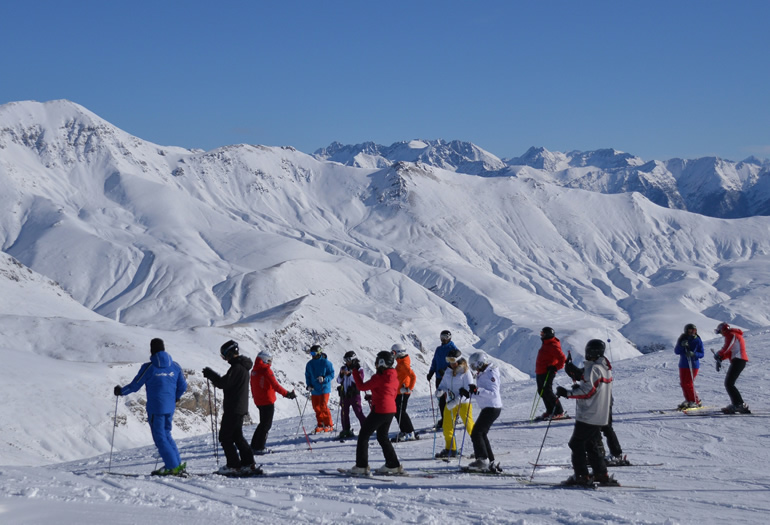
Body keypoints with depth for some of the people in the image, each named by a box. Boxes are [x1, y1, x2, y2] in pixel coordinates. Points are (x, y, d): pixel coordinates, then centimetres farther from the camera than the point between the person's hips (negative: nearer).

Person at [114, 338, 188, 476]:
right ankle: (178, 464, 14)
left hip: (155, 408, -5)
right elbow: (183, 386, 9)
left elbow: (134, 386, -4)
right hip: (170, 408, 6)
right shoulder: (175, 366, 5)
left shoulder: (149, 367, -10)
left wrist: (120, 391, 14)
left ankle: (173, 467, -4)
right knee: (166, 435, 18)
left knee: (160, 438, 0)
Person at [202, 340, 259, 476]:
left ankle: (234, 466, -2)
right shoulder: (242, 366, 15)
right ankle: (248, 464, 15)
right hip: (240, 407, 10)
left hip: (233, 408, -10)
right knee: (237, 436, 17)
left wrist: (209, 374, -9)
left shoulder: (237, 367, -18)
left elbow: (224, 383, -22)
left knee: (225, 437, -3)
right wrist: (214, 378, 11)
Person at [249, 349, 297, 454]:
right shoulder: (266, 370, -15)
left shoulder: (254, 371, 9)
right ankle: (259, 448, -2)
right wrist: (287, 394, -17)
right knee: (266, 425, -1)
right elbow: (275, 386, -20)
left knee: (263, 423, 20)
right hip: (267, 401, -8)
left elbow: (253, 387, 17)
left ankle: (254, 446, 21)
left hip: (258, 401, 8)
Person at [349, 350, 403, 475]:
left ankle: (362, 466, -2)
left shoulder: (379, 377, -16)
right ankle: (393, 465, 18)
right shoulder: (394, 377, 9)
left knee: (363, 436, 1)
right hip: (391, 411, 8)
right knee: (383, 437, 21)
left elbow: (362, 386, -11)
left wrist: (355, 372, 1)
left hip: (379, 411, -8)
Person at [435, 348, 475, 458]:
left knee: (469, 426, -7)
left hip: (463, 403, -6)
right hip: (450, 403, 6)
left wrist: (456, 400, -24)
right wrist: (440, 390, -8)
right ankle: (450, 449, 15)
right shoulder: (448, 371, 9)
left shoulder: (465, 372, -10)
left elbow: (469, 390, -15)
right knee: (447, 426, 4)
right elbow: (444, 384, 17)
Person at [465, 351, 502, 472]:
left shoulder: (490, 374, -16)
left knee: (476, 433, -13)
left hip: (492, 407, -11)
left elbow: (493, 393, -25)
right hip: (488, 408, 11)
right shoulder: (482, 374, 15)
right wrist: (468, 392, 13)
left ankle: (482, 460, -16)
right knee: (482, 434, 14)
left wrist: (477, 390, -34)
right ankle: (491, 462, 18)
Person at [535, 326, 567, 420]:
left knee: (547, 392, -10)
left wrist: (555, 368, -22)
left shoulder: (553, 346, -17)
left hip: (547, 373, -10)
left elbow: (562, 359, -22)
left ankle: (559, 412, -4)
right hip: (541, 372, 10)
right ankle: (550, 411, 19)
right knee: (542, 391, 12)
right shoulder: (546, 344, 15)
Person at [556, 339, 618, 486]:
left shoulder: (593, 368, -15)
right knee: (590, 445, 17)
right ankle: (602, 475, 15)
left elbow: (588, 392, -21)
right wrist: (579, 385, 16)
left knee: (576, 444, -2)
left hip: (588, 416, -9)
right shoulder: (606, 368, 14)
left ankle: (581, 476, -5)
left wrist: (567, 393, -19)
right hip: (601, 417, 9)